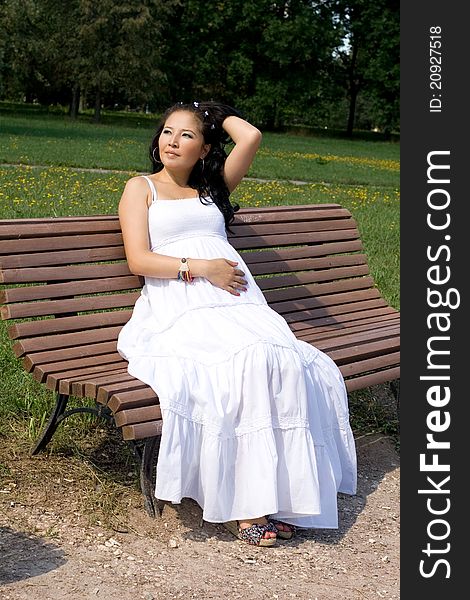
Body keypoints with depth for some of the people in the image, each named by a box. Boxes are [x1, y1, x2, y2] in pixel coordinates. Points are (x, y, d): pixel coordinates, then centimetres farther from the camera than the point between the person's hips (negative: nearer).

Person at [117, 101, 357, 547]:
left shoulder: (212, 188, 28)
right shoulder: (140, 188, 18)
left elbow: (251, 137, 11)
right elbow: (138, 260, 3)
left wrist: (218, 114, 28)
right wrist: (199, 268, -8)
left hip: (235, 301, 4)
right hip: (178, 307, -4)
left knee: (287, 363, -28)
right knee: (249, 362, -33)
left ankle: (274, 496, -25)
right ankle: (242, 505, -27)